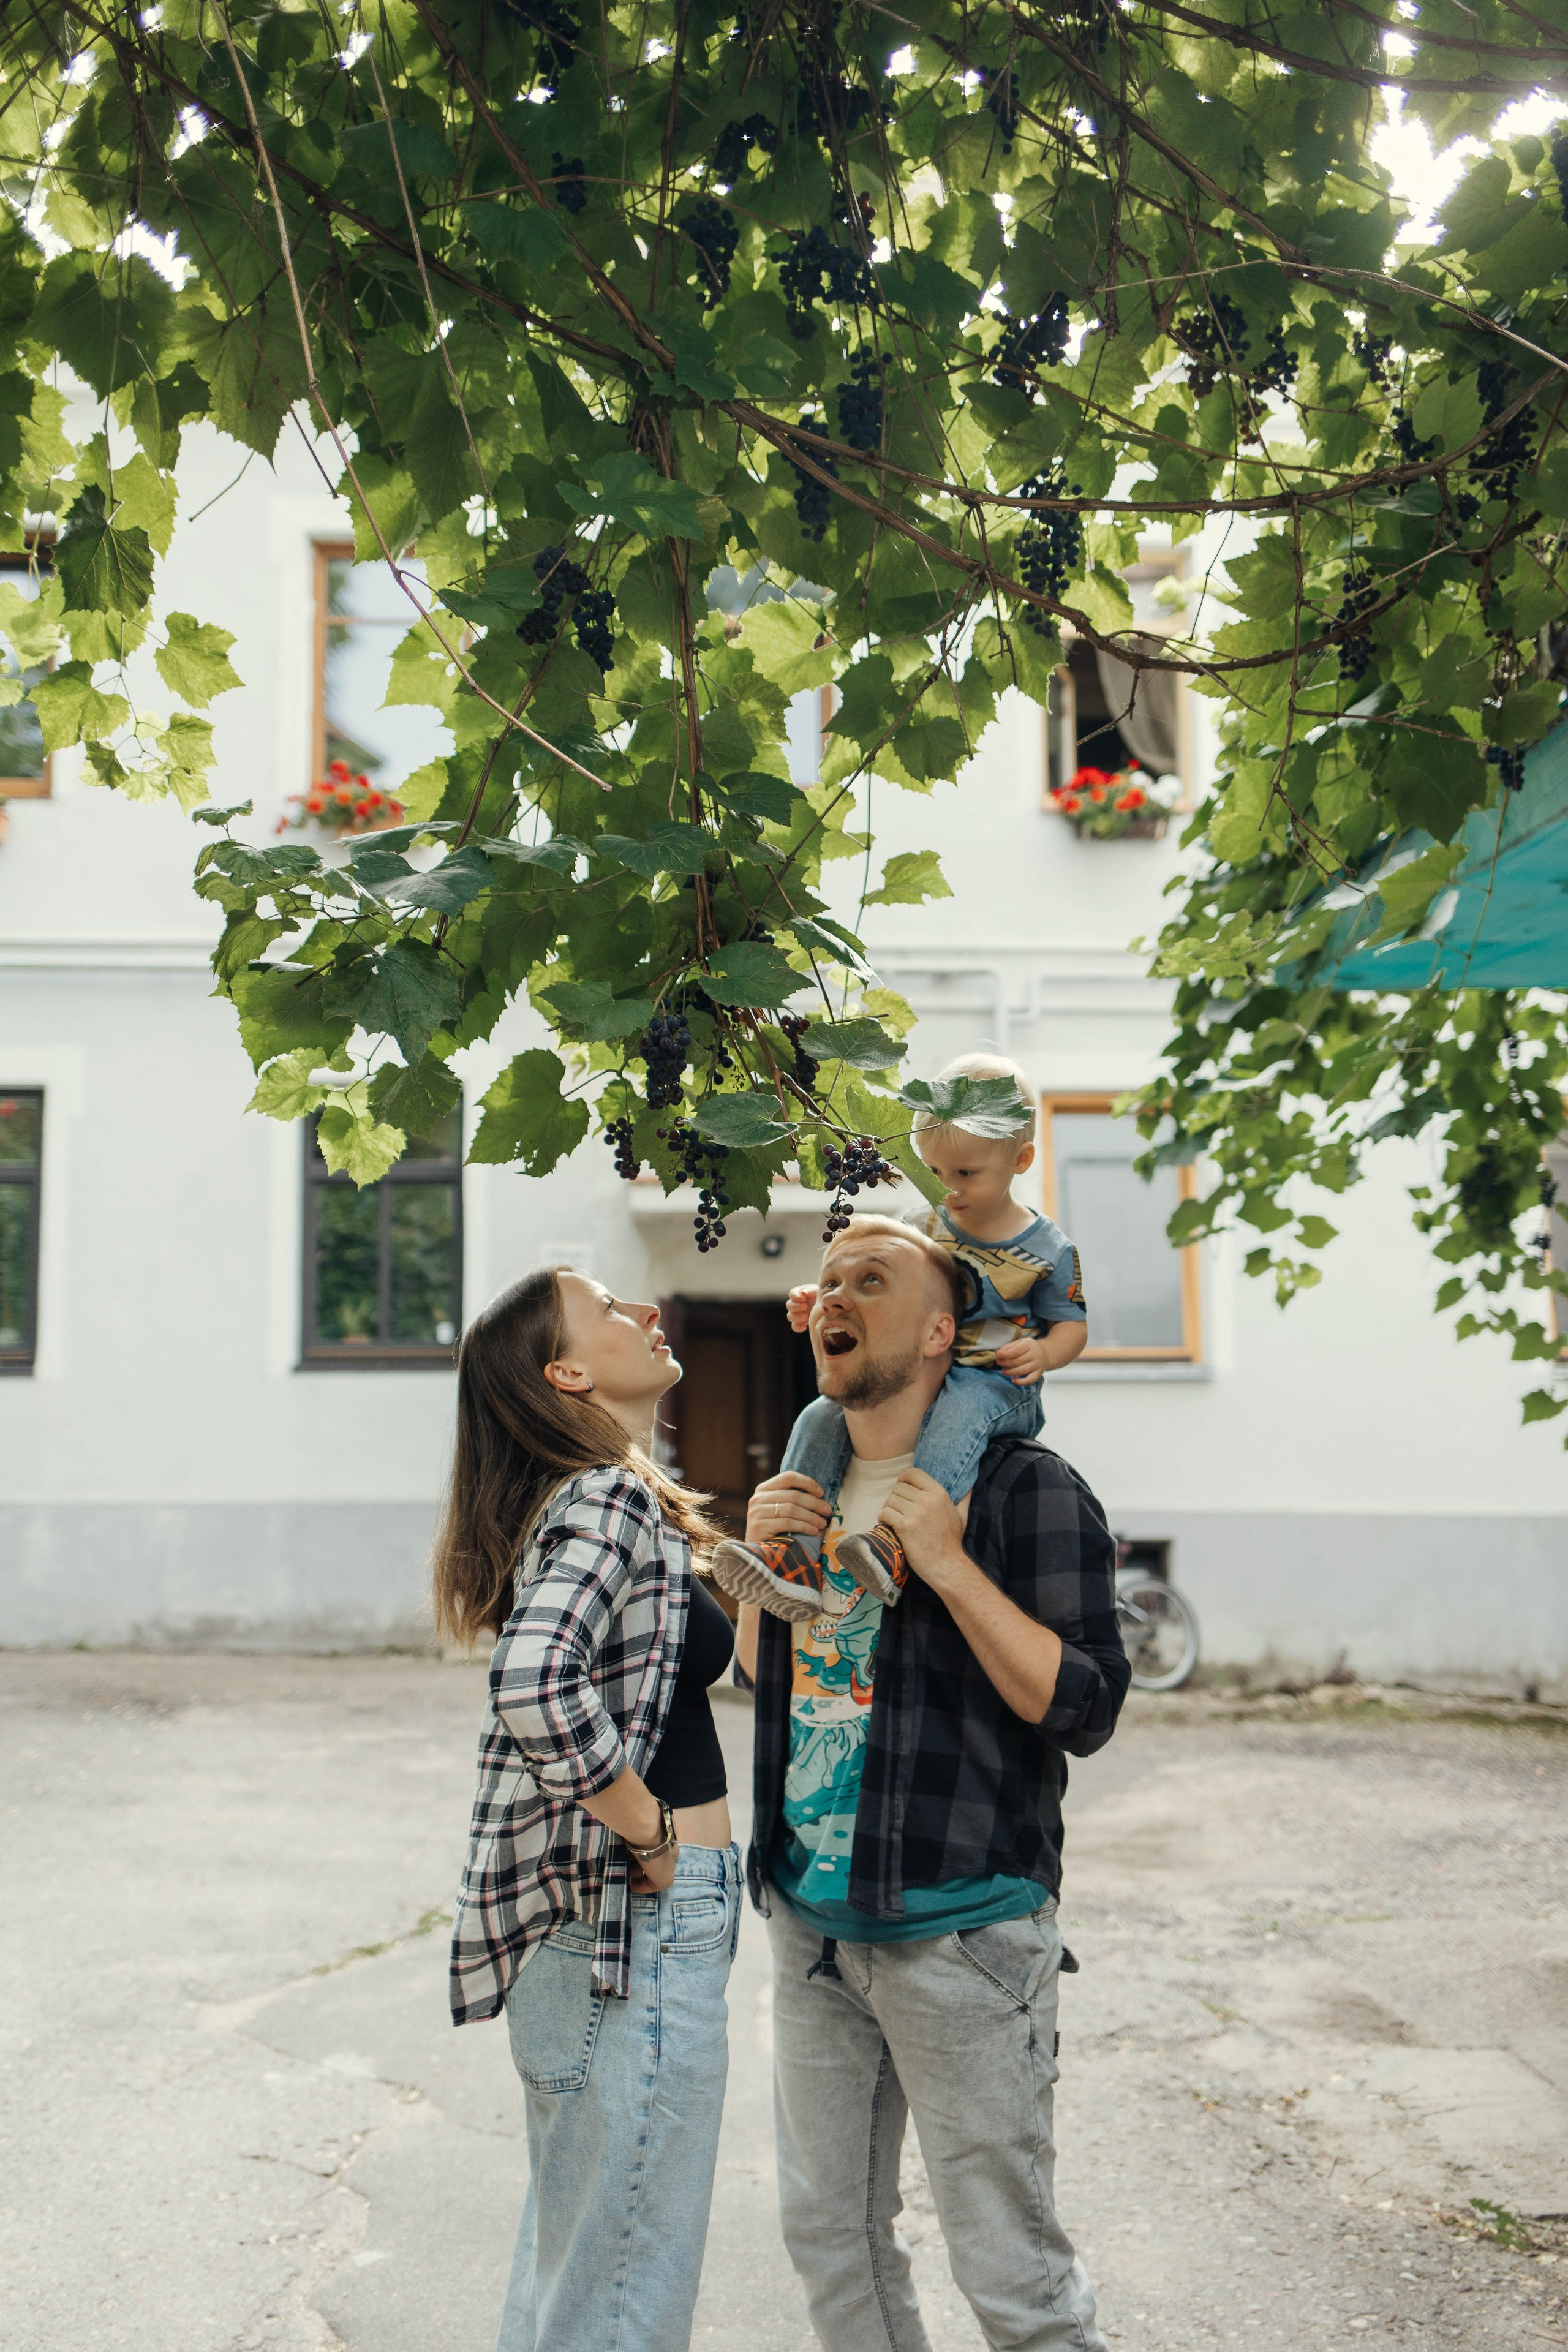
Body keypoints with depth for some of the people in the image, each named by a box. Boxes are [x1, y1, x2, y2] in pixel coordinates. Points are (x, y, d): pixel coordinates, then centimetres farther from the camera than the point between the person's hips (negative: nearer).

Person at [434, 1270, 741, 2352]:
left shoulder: (605, 1495, 13)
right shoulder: (610, 1500, -18)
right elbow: (539, 1687, -33)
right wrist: (651, 1831, -21)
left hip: (601, 1920, 10)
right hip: (637, 1929, -10)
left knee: (568, 2260, 24)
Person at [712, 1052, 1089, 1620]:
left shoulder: (1048, 1249, 0)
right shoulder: (925, 1230, 12)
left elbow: (1072, 1324, 4)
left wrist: (1043, 1352, -19)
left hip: (995, 1385, -5)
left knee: (959, 1411, -41)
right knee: (821, 1417, -18)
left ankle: (896, 1537, -55)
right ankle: (797, 1559, -26)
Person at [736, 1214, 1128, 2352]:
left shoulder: (1028, 1488, -12)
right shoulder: (811, 1482, 9)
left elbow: (1084, 1707, -17)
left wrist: (948, 1566, -23)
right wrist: (762, 1558, -1)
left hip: (960, 1928, -6)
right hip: (812, 1921, 7)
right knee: (827, 2229, 19)